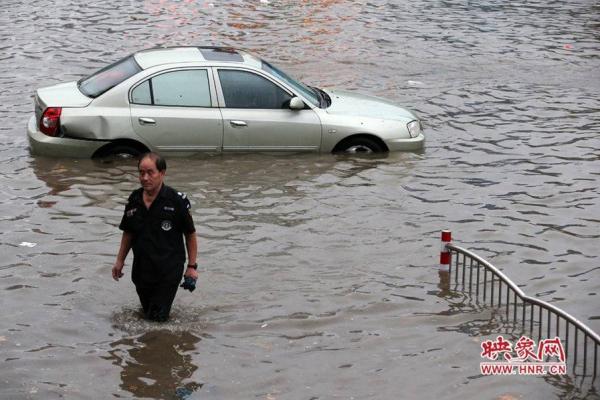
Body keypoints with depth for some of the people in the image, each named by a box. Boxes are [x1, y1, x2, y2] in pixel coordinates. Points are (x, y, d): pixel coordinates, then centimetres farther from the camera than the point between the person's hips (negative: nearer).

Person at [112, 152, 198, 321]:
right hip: (141, 268, 5)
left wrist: (192, 266, -8)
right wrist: (120, 261, 10)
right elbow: (128, 233, 11)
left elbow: (190, 234, -8)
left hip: (169, 269, -4)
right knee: (147, 311, 21)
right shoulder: (134, 200, -3)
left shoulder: (177, 200, -17)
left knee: (158, 317, -3)